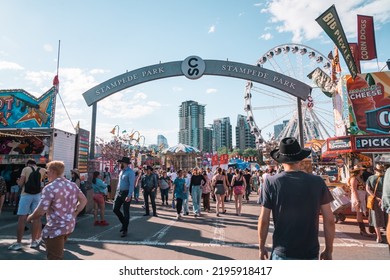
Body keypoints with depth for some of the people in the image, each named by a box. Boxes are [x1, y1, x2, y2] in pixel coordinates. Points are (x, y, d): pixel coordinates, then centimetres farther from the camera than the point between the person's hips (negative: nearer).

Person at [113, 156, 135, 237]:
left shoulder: (130, 172, -15)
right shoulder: (121, 171, 11)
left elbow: (131, 185, -22)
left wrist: (129, 196, -28)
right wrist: (117, 192, 17)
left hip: (126, 193, -8)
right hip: (119, 192, 8)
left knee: (126, 212, 2)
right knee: (115, 209, 7)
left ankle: (125, 230, 16)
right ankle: (123, 223, 29)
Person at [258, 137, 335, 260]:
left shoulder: (271, 182, -11)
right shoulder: (317, 182, -6)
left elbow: (263, 220, -8)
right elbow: (329, 221, -2)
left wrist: (261, 246, 5)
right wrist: (328, 250, 10)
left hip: (282, 253, -2)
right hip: (310, 253, 2)